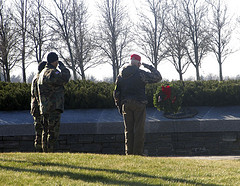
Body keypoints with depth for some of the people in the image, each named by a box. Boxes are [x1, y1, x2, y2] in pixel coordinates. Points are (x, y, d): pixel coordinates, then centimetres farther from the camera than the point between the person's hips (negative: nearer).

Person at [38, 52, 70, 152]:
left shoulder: (42, 73, 19)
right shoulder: (52, 72, -12)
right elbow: (65, 78, -23)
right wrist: (62, 67, -6)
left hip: (45, 107, 10)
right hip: (54, 107, -10)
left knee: (46, 131, 12)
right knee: (53, 132, -9)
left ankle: (45, 151, 15)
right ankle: (49, 151, -13)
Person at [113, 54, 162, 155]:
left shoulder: (121, 75, 10)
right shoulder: (141, 73, -7)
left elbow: (116, 93, 10)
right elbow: (158, 77, -4)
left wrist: (119, 106, 17)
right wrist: (150, 68, 9)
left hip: (126, 105, 5)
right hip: (139, 104, -5)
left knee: (128, 130, 8)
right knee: (139, 130, -2)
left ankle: (129, 152, 6)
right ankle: (138, 152, -5)